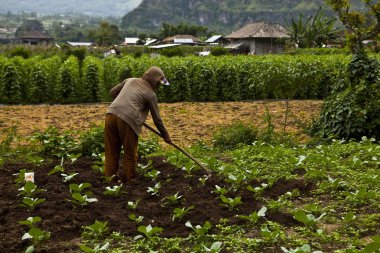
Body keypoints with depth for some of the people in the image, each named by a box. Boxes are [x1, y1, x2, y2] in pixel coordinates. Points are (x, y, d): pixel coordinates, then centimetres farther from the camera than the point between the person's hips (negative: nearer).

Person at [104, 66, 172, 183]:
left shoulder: (130, 80, 21)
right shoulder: (150, 94, 7)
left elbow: (112, 92, 26)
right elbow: (157, 119, 11)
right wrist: (165, 136, 20)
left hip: (111, 115, 5)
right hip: (127, 120, -5)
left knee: (111, 152, 12)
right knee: (130, 154, 9)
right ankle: (129, 179, 17)